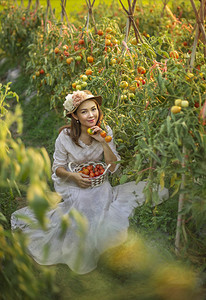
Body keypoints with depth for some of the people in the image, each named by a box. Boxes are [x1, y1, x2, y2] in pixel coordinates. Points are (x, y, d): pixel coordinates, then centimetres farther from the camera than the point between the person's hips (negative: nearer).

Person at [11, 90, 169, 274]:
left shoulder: (105, 132, -5)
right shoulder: (66, 136, -13)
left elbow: (113, 168, -6)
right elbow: (58, 167, -2)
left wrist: (104, 142, -20)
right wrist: (73, 176, -24)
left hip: (98, 182, 3)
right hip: (71, 183, -3)